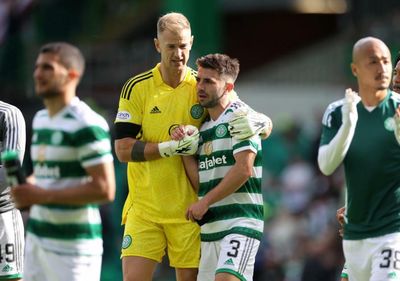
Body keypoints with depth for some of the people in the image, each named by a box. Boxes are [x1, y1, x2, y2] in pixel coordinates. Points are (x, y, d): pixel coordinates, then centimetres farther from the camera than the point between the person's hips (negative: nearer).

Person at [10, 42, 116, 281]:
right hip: (37, 238, 9)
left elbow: (105, 189, -19)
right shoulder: (40, 119, 15)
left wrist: (43, 195, -19)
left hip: (72, 244, -9)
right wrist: (26, 188, 5)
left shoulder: (86, 124, -13)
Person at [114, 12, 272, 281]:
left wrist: (256, 124, -21)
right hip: (144, 207, -1)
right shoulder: (137, 88, 0)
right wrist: (171, 147, -19)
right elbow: (123, 149, -6)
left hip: (189, 208, 1)